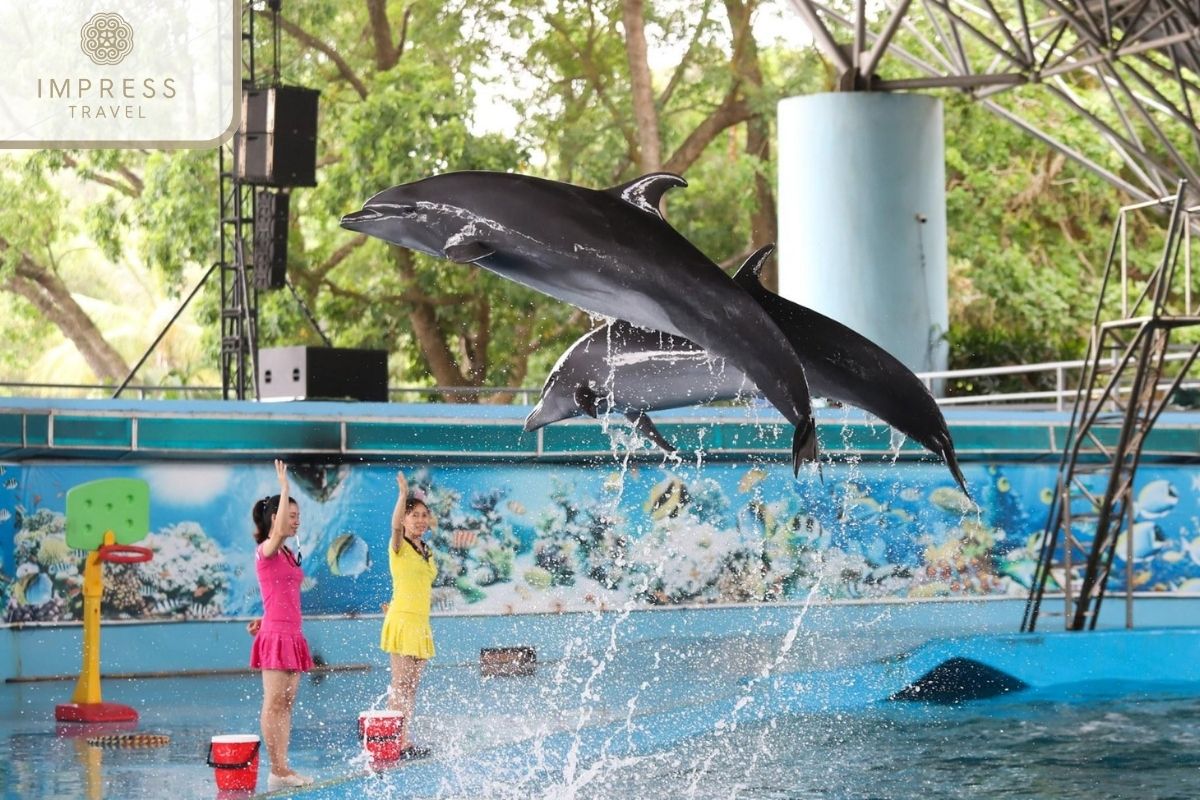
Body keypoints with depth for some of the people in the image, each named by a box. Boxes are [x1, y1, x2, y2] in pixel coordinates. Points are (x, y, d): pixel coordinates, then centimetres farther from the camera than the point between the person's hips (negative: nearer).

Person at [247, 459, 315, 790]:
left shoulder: (289, 554, 16)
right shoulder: (265, 551, -8)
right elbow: (277, 533, -31)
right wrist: (284, 487, -31)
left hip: (292, 635, 9)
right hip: (276, 635, -9)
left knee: (286, 703, 7)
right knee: (273, 704, -7)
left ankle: (283, 768, 9)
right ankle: (276, 771, -7)